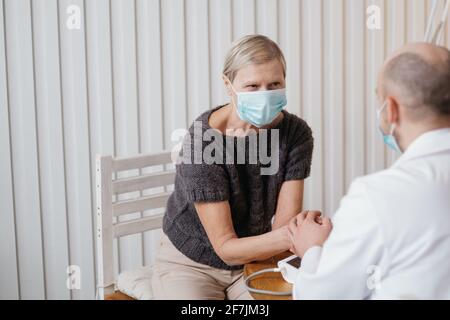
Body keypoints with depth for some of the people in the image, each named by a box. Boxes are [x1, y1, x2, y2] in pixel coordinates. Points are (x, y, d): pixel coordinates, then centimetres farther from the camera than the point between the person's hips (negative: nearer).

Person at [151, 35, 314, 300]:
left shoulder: (296, 133, -12)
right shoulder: (203, 142, -25)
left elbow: (284, 225, -13)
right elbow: (225, 247, -24)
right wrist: (286, 237, -41)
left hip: (255, 261, 3)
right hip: (191, 265, -3)